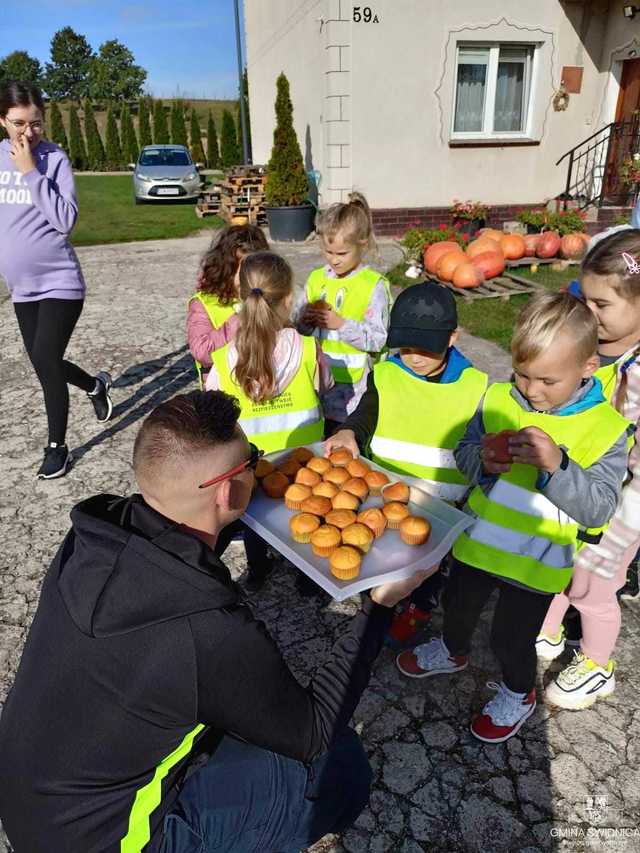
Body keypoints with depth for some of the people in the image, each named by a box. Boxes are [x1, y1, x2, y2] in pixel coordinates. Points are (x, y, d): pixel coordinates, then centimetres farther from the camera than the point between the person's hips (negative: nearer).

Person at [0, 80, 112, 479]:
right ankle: (96, 385, 41)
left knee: (45, 361, -9)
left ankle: (57, 447, 8)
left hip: (59, 281, -6)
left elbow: (66, 220, -17)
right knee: (45, 363, 11)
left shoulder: (55, 158, -8)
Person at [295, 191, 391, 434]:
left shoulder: (373, 285, -8)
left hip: (353, 389, -4)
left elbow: (377, 339, -13)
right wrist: (307, 319, -12)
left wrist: (339, 323, -21)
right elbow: (298, 326, 10)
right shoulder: (316, 278, 7)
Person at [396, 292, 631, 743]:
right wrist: (482, 460, -24)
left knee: (511, 637, 15)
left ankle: (518, 693, 48)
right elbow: (463, 451, -1)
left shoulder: (606, 429, -17)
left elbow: (599, 507, -22)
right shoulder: (498, 400, -10)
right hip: (477, 540, 4)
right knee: (458, 608, 26)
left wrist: (557, 465, -38)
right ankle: (452, 652, 59)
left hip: (536, 563, -3)